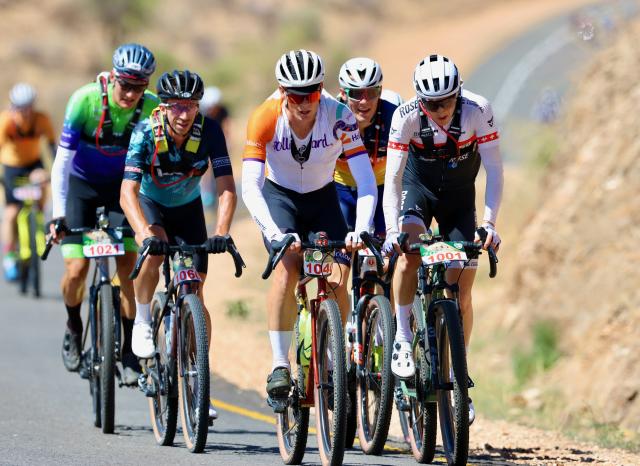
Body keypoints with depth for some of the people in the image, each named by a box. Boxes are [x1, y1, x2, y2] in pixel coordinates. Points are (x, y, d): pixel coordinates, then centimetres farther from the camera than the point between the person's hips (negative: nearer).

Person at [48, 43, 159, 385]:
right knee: (77, 269, -12)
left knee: (128, 266, -12)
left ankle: (130, 351, -2)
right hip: (82, 184, -1)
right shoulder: (85, 100, -26)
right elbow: (62, 160, -23)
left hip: (122, 186, 1)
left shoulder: (153, 107, -21)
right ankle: (73, 328, 18)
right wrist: (58, 214, -29)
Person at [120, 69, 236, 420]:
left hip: (188, 208, 2)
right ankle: (142, 321, -10)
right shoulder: (146, 132, -30)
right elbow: (128, 191, -37)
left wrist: (221, 231, -48)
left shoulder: (209, 131, -27)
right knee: (153, 250, -36)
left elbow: (226, 189, -31)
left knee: (195, 295, -5)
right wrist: (145, 233, -54)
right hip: (150, 203, -2)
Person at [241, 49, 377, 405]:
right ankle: (280, 365, -22)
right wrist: (274, 232, -48)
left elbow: (366, 180, -29)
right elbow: (250, 186, -33)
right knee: (288, 265, -28)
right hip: (279, 195, -1)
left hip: (323, 198, 1)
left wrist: (361, 228, -45)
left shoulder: (339, 116, -26)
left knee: (338, 279, -17)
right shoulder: (265, 118, -28)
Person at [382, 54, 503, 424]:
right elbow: (392, 177, -27)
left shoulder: (478, 110, -27)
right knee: (411, 251, -32)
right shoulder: (407, 116, -27)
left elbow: (494, 170, -24)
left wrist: (489, 221, -34)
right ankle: (403, 338, -16)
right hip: (418, 189, -1)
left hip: (459, 199, 1)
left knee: (461, 291, -3)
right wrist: (392, 229, -39)